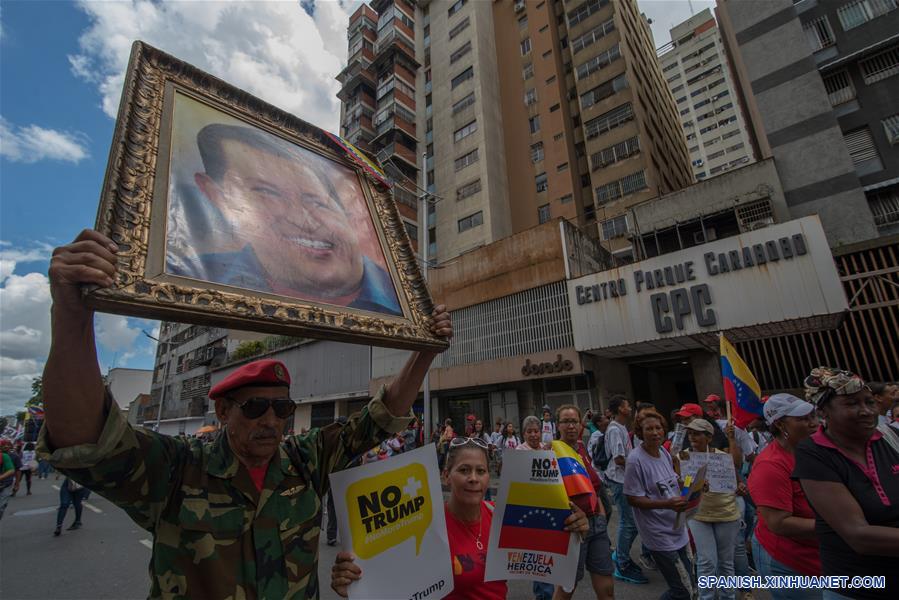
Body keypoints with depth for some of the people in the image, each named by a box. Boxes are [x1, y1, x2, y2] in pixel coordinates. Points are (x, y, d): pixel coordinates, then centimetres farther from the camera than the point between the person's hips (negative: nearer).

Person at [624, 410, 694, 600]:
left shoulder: (664, 452, 0)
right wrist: (668, 504, -27)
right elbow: (633, 499, -19)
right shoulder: (635, 460, -22)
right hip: (659, 533, -8)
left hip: (678, 528, 8)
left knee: (688, 582, 21)